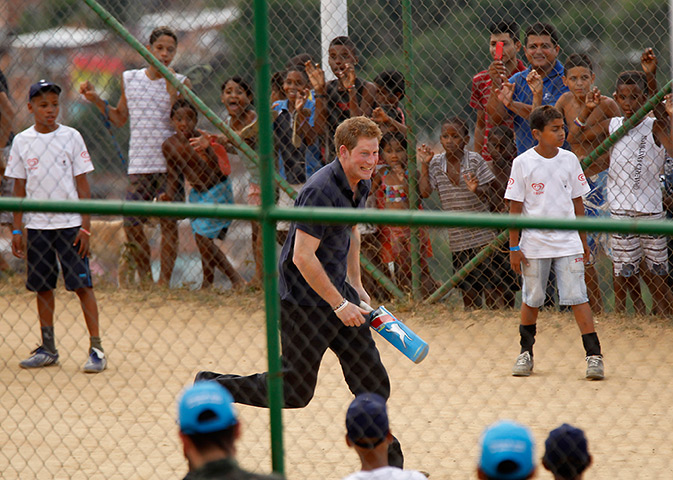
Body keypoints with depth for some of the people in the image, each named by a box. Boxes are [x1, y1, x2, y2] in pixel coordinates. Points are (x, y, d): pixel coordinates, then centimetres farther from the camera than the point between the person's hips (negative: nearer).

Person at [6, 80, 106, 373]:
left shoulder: (71, 137, -1)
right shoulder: (22, 141, 5)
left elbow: (82, 185, -1)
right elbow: (19, 187, 9)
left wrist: (85, 227, -7)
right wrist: (17, 229, 5)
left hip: (70, 224, -3)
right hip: (37, 225, 3)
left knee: (82, 284, -7)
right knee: (42, 288, 8)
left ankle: (96, 349, -6)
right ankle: (48, 349, 17)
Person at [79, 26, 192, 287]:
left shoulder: (181, 83, 2)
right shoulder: (129, 79, 10)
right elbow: (119, 118, 21)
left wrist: (171, 88, -15)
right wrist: (96, 100, 10)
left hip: (171, 163, -2)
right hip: (139, 165, 3)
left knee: (169, 224, -2)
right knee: (131, 224, -2)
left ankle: (164, 281, 7)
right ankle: (144, 278, 13)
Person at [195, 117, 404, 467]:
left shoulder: (360, 185, 5)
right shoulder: (321, 191, -25)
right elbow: (303, 257, -27)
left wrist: (355, 286, 21)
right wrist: (339, 303, -23)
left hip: (337, 291, 8)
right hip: (303, 300, -8)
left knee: (372, 381, 4)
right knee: (295, 391, 1)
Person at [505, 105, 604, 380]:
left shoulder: (569, 160, 3)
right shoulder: (523, 163, -5)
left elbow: (577, 203, 10)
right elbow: (515, 207, -3)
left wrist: (583, 241, 11)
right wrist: (514, 247, -5)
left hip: (568, 242, 1)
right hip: (534, 243, -1)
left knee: (577, 297, -6)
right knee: (531, 300, 8)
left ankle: (594, 355, -7)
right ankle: (526, 353, 25)